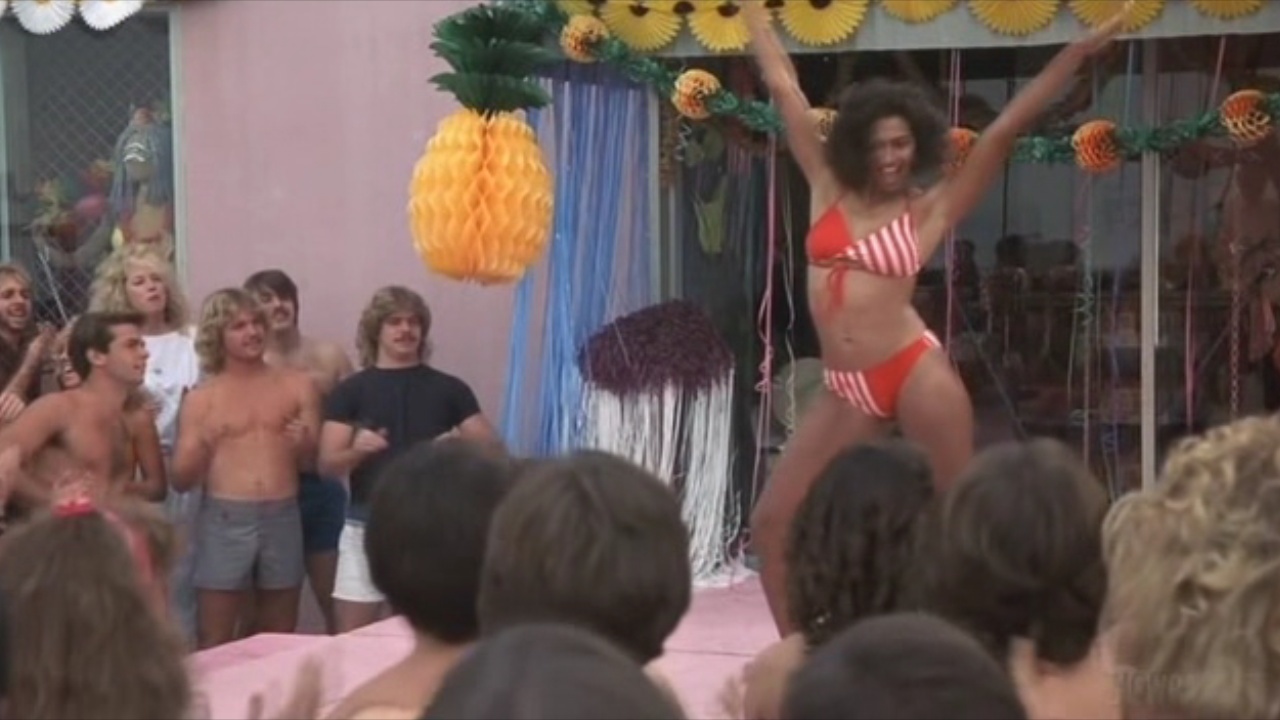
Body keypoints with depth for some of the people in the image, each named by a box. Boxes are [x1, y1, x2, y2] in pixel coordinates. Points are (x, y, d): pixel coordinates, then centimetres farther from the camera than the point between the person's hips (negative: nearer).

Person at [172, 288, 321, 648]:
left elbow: (317, 464, 10)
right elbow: (181, 480, 3)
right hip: (224, 520, -1)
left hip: (282, 518, 2)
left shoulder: (297, 386, 7)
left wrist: (305, 446, -12)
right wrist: (202, 447, -16)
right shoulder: (201, 398, 4)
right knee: (214, 644, -1)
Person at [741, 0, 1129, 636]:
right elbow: (783, 88, 14)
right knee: (771, 523, 1)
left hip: (915, 375, -4)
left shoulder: (929, 211, 3)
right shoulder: (829, 191, 11)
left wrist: (1076, 53, -7)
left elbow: (1004, 131, -2)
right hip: (848, 393, 4)